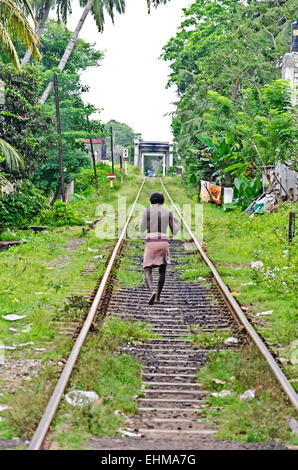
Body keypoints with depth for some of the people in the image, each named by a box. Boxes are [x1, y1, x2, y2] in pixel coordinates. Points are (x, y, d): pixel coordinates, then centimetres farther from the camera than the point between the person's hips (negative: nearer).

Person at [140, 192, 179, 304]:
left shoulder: (147, 210, 0)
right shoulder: (168, 213, 7)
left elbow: (142, 229, 2)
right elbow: (174, 232, 8)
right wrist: (177, 223, 31)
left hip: (151, 244, -2)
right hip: (164, 243, 2)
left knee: (147, 271, 1)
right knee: (162, 270, 20)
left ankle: (152, 291, -27)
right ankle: (158, 297, 19)